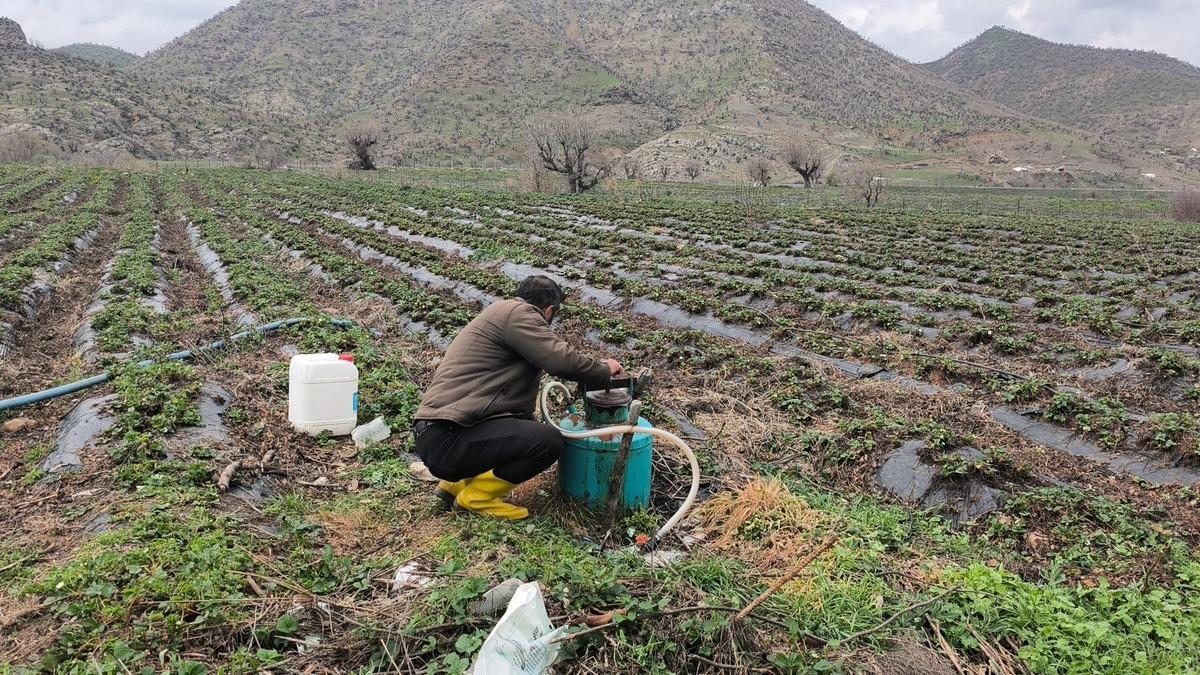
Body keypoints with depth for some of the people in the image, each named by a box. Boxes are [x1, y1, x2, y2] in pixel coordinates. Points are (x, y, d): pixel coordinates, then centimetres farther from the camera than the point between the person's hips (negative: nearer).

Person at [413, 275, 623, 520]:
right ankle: (476, 496, 0)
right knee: (549, 441, -18)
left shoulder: (504, 314, 22)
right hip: (446, 439, -11)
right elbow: (562, 359, -18)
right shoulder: (517, 313, -9)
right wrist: (604, 371, -1)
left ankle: (458, 482, 17)